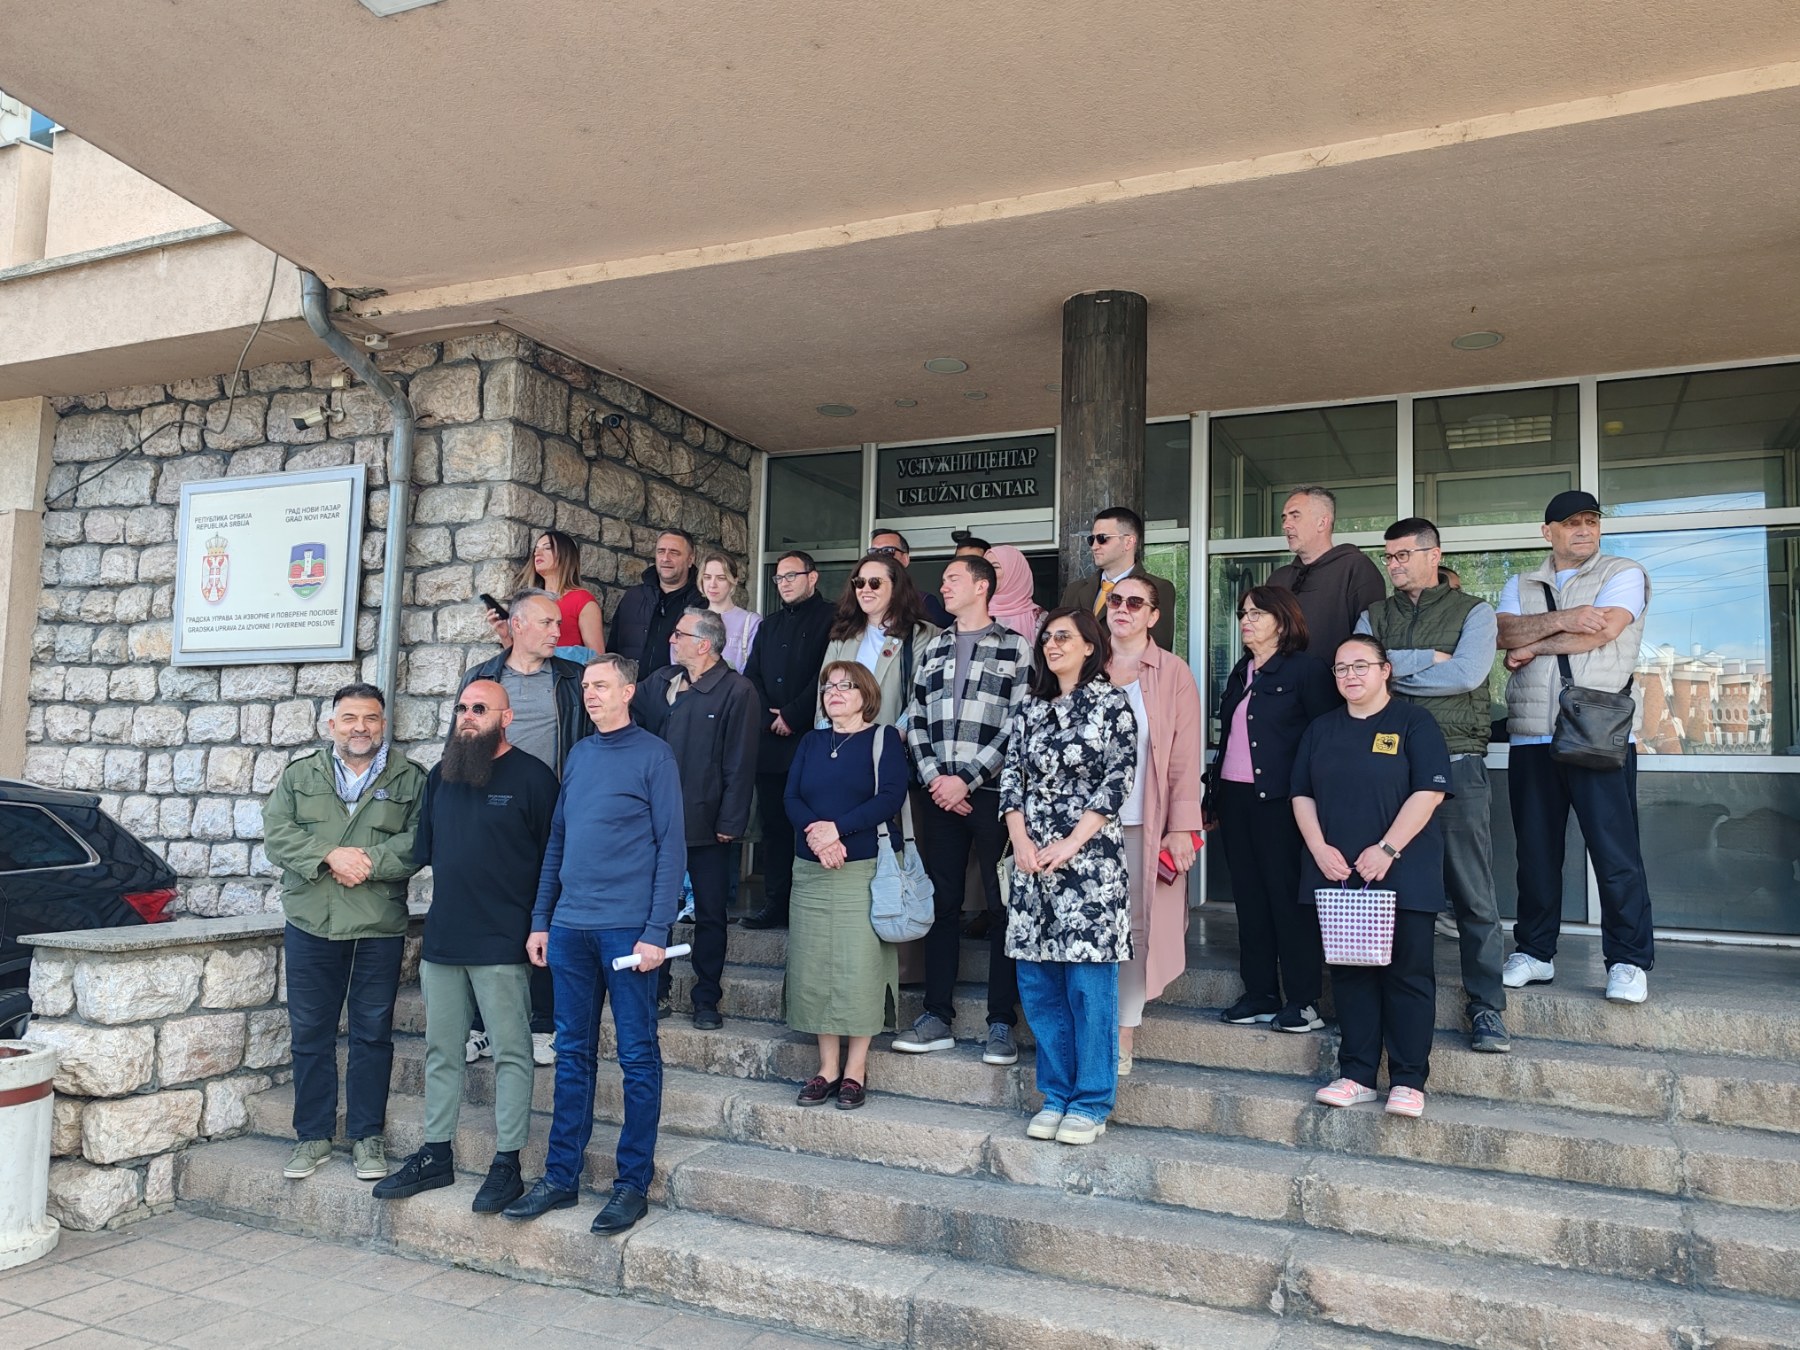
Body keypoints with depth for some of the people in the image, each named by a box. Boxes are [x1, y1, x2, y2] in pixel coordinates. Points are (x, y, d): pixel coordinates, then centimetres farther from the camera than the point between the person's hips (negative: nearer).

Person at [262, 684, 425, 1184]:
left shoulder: (409, 778, 3)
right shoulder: (300, 772, 7)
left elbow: (418, 841, -6)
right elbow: (276, 832, -2)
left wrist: (369, 861, -19)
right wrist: (330, 856, -16)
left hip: (379, 929, -1)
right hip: (310, 924, 2)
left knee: (373, 1033, 6)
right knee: (310, 1033, 9)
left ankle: (368, 1136, 18)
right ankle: (313, 1136, 22)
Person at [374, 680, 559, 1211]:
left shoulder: (531, 777, -8)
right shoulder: (441, 776, 12)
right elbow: (424, 848, 20)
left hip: (501, 944, -6)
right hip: (442, 940, 7)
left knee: (510, 1053, 1)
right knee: (441, 1050, 15)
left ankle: (507, 1164, 10)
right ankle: (436, 1154, 27)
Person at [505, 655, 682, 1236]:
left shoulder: (653, 755, -4)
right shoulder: (579, 755, 14)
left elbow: (671, 847, -8)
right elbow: (557, 840, 17)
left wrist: (656, 932, -14)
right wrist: (541, 920, 12)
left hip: (628, 927, -6)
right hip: (569, 927, 6)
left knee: (637, 1057, 3)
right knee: (572, 1054, 12)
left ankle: (633, 1183, 12)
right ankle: (561, 1176, 22)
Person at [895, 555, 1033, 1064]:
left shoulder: (1014, 647, 1)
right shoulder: (932, 649, 17)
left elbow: (1019, 725, -7)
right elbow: (915, 719, 12)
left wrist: (966, 779, -11)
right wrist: (933, 777, -3)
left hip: (993, 792, -4)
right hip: (940, 793, 5)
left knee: (1003, 907, 0)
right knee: (941, 903, 8)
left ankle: (1002, 1023, 7)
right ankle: (937, 1017, 15)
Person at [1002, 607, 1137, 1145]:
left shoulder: (1112, 703, 0)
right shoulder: (1032, 708, 14)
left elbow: (1119, 779, -7)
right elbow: (1011, 774, 10)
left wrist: (1069, 843, -13)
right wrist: (1020, 840, -5)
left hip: (1088, 857, -5)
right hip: (1031, 857, 5)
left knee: (1089, 981, -2)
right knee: (1037, 981, 7)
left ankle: (1090, 1104, 10)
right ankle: (1057, 1095, 20)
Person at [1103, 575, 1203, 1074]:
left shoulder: (1173, 673, 3)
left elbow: (1184, 755, -1)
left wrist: (1182, 826, -8)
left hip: (1146, 823, -2)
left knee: (1137, 926, 0)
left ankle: (1123, 1037, 9)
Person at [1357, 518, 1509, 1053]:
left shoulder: (1472, 611, 7)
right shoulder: (1374, 616, 16)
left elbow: (1467, 673, -10)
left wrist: (1393, 672, -3)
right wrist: (1428, 659, -8)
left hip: (1454, 763, -3)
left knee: (1472, 892, -2)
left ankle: (1487, 1008, 5)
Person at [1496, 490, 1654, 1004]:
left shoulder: (1625, 575, 6)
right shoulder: (1521, 587, 18)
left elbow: (1599, 632, -11)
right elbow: (1502, 633, -1)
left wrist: (1531, 647, -1)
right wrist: (1560, 620, -14)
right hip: (1531, 736, 4)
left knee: (1615, 850, -5)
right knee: (1536, 850, 8)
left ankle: (1628, 962, 4)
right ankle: (1534, 953, 18)